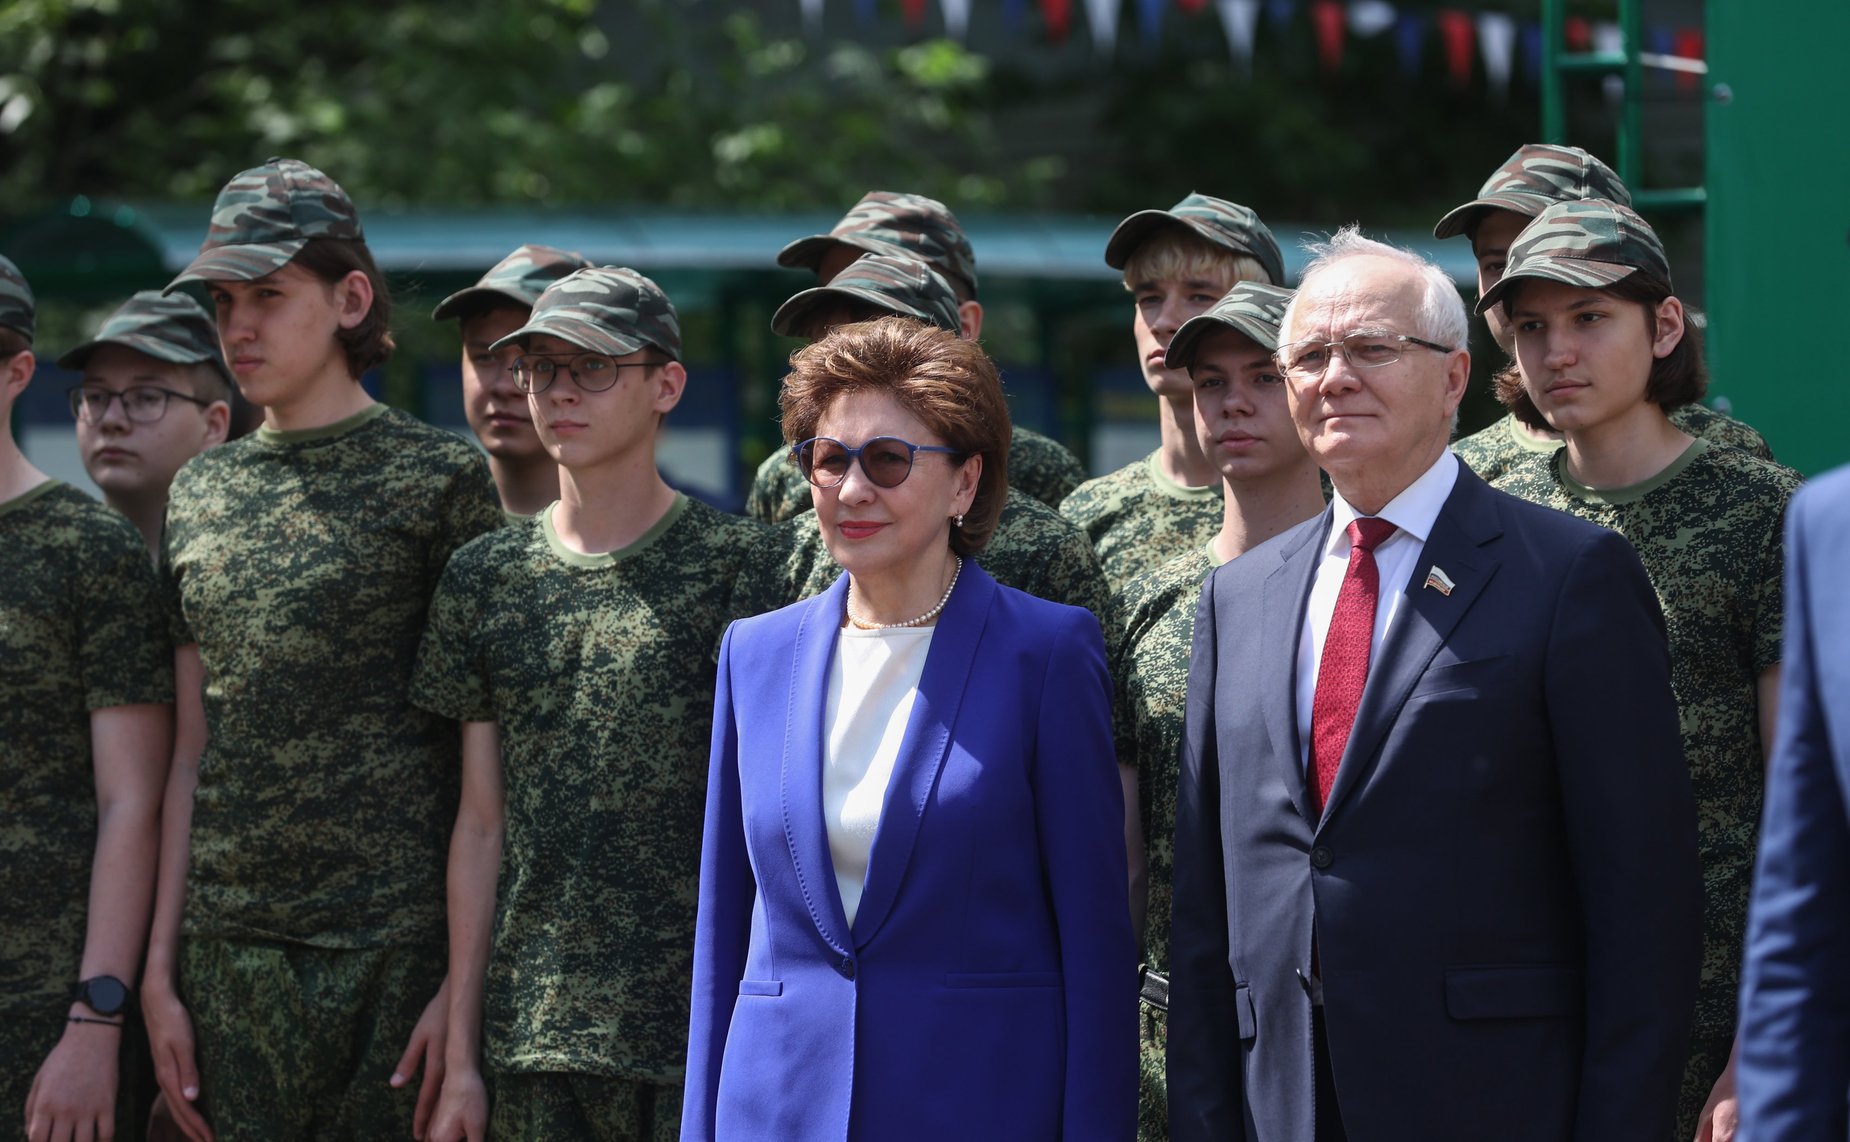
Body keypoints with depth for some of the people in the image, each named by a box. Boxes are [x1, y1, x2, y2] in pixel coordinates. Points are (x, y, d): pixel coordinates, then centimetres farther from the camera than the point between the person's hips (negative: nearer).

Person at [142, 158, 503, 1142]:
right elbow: (190, 754, 14)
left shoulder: (437, 480, -2)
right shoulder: (200, 496, 13)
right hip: (229, 949, 5)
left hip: (395, 948, -4)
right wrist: (159, 972, 9)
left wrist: (467, 979, -11)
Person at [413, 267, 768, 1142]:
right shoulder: (484, 579, 10)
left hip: (699, 1035, -4)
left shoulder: (740, 568, -1)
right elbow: (481, 822, 11)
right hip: (532, 1036, 4)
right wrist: (461, 1055, 8)